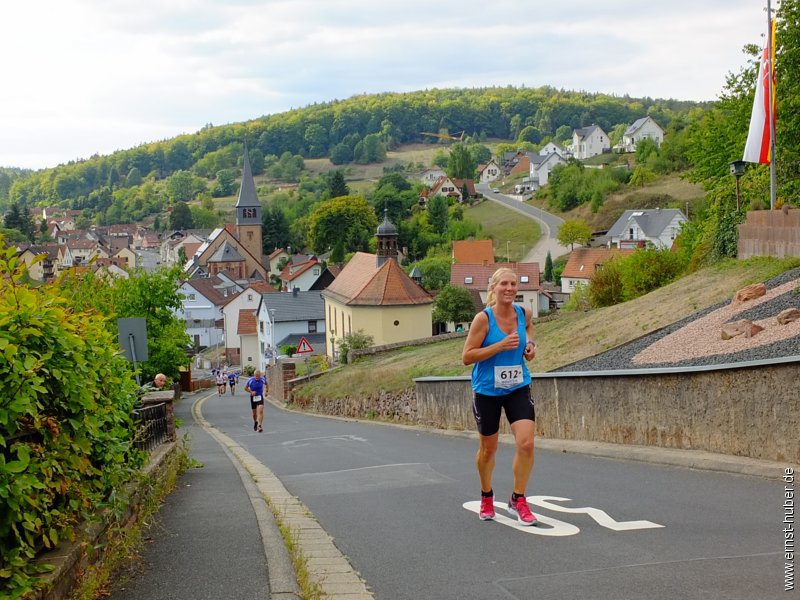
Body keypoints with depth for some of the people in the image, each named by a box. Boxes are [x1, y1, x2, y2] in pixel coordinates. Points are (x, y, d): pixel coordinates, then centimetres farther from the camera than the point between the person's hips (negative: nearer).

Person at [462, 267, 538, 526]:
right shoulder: (483, 318, -17)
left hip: (518, 389, 3)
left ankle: (518, 499, 7)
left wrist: (530, 344, -1)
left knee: (526, 443, -12)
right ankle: (486, 496, 38)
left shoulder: (523, 313, -4)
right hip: (487, 391, -3)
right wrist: (500, 345, -26)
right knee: (488, 448, 12)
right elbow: (467, 357, -17)